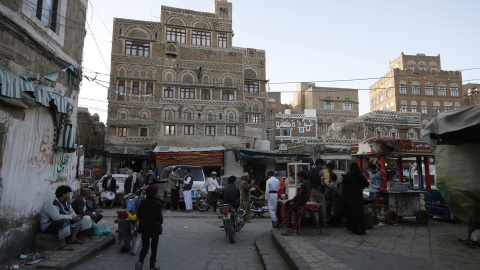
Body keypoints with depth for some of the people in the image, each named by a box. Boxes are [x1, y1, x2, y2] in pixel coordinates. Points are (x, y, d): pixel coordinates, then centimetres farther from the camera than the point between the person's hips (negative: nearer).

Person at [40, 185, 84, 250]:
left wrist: (75, 217, -13)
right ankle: (62, 244, -29)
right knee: (65, 221, -38)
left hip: (61, 222, 10)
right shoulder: (52, 203, -25)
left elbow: (71, 212, 11)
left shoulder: (66, 202, 5)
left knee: (79, 219, 4)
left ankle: (73, 239, 5)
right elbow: (56, 217, -38)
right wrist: (71, 217, -28)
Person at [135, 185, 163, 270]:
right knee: (154, 248, 14)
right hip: (155, 229, -3)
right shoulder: (158, 204, -18)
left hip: (144, 228, 3)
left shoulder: (142, 202, -6)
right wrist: (160, 222, 6)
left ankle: (140, 261, -8)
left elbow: (138, 216, 0)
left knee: (145, 247, 14)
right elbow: (160, 217, -16)